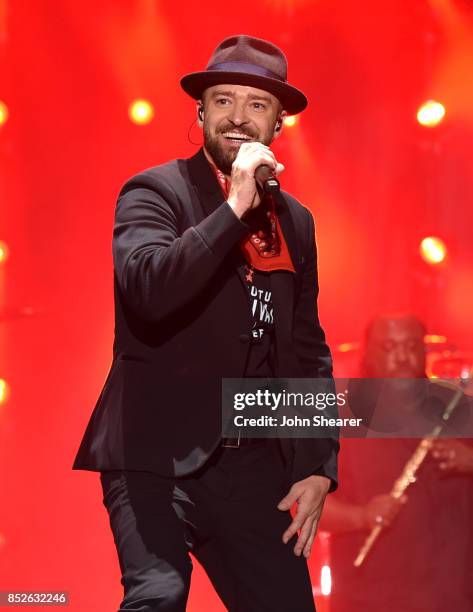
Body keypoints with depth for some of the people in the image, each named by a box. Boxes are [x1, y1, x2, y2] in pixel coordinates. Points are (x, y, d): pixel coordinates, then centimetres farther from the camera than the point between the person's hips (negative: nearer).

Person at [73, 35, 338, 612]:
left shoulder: (295, 221, 15)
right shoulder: (155, 192, -2)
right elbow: (148, 291, -21)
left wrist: (319, 467, 10)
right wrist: (235, 208, -20)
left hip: (257, 466, 6)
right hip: (160, 455, -5)